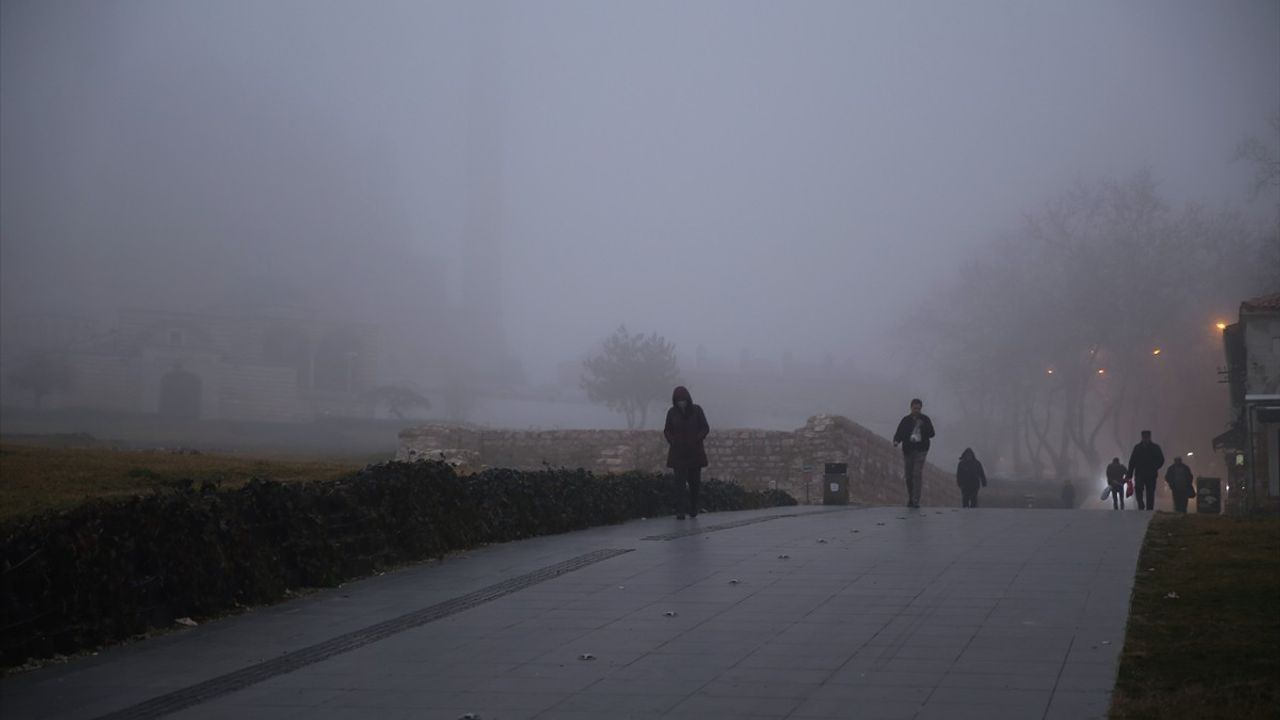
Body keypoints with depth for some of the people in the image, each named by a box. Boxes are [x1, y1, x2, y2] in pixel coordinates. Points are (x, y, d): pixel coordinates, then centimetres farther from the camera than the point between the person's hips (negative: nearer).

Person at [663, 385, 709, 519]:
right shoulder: (672, 412, -1)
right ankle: (680, 512, -14)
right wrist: (672, 442, -12)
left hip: (695, 452, 0)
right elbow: (667, 431, 6)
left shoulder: (697, 410, -4)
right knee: (679, 481, -11)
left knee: (694, 481, 8)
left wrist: (696, 440, -15)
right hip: (678, 452, 0)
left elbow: (705, 428, -1)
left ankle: (693, 508, 29)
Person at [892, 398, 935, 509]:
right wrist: (896, 441, -21)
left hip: (920, 450, -2)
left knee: (917, 474, -14)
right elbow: (899, 433, 1)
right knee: (908, 476, 6)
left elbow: (931, 433, 4)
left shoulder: (925, 419, 5)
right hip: (908, 450, 2)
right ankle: (910, 499, 21)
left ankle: (916, 500, -16)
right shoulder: (906, 420, 6)